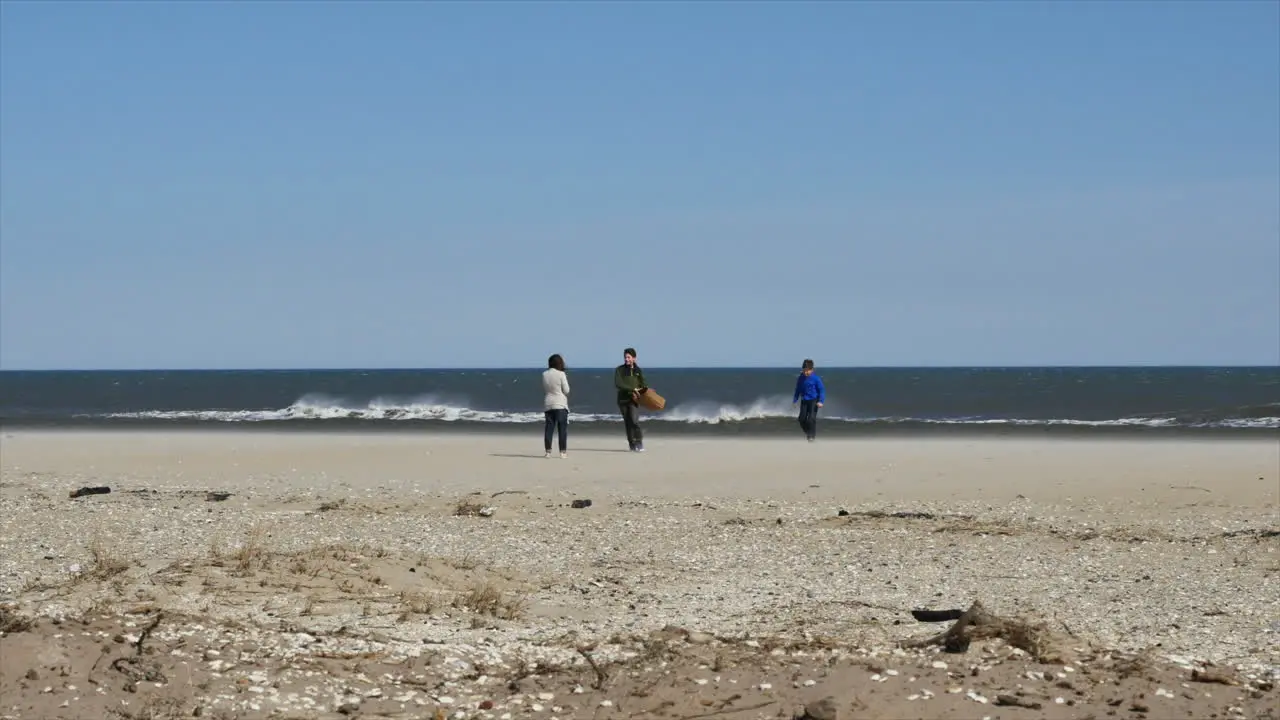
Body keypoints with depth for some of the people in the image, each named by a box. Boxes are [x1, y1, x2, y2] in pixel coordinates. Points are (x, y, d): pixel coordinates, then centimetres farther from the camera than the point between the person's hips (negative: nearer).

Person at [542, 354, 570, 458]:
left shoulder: (544, 374, 3)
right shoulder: (561, 374, -10)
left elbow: (544, 389, 9)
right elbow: (566, 390, -6)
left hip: (548, 405, 4)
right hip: (560, 404, -4)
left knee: (549, 428, 6)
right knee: (562, 428, 0)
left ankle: (548, 450, 4)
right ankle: (563, 451, -3)